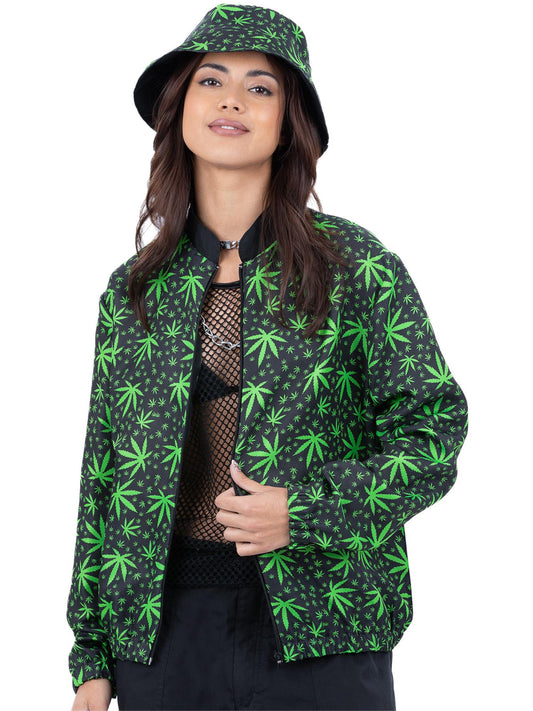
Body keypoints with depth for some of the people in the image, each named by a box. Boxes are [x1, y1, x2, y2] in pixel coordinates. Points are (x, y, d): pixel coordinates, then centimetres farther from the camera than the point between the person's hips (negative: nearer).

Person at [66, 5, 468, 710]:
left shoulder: (355, 264, 0)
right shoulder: (135, 289, 8)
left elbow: (436, 425, -1)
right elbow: (102, 477, 9)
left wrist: (308, 514, -14)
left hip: (318, 630, -2)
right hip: (161, 628, 2)